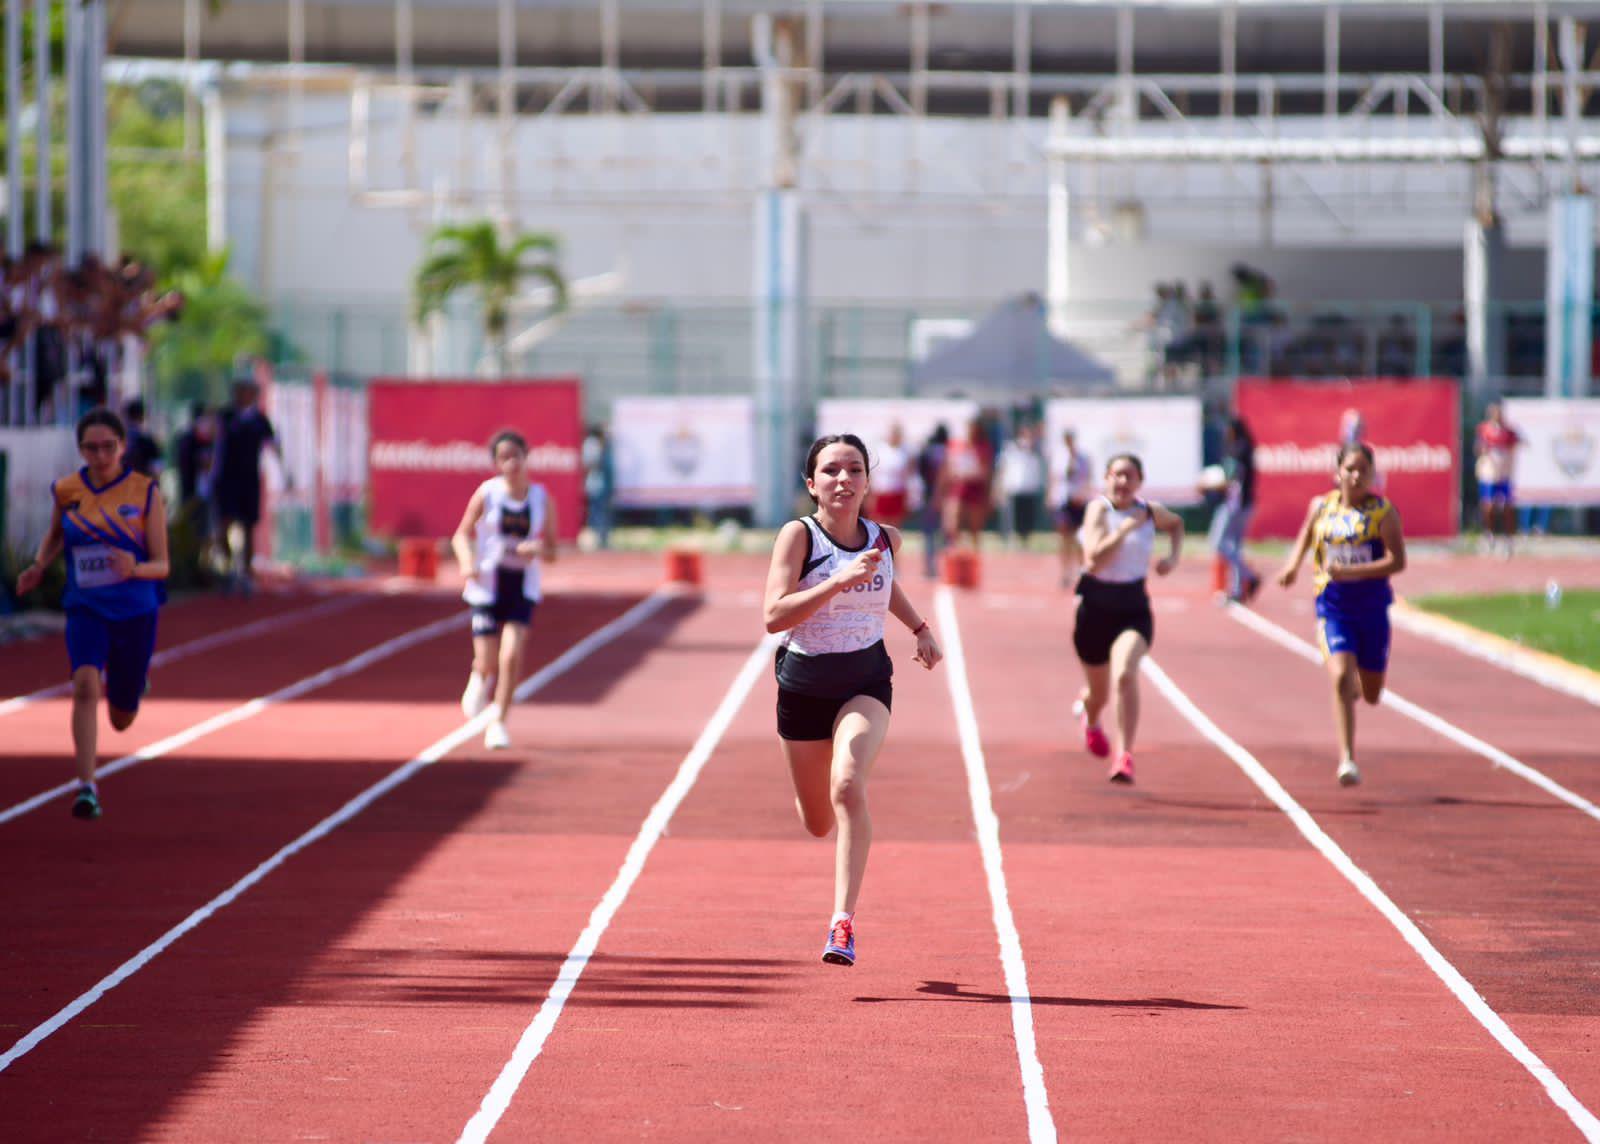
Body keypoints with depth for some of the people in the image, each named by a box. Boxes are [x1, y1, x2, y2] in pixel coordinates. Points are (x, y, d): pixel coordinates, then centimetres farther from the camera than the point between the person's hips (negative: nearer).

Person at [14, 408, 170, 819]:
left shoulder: (146, 492, -8)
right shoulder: (66, 491, -3)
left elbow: (162, 566, -7)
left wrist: (135, 568, -29)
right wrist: (39, 566, 0)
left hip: (135, 611, 0)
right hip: (86, 610, 0)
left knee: (122, 720, 13)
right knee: (85, 684, -29)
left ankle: (126, 679, 51)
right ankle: (86, 786, -26)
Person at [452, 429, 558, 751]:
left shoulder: (543, 499, -1)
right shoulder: (487, 493, -4)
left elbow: (551, 552, 5)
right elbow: (462, 534, 3)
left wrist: (537, 550, -18)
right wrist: (467, 562, -17)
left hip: (523, 588, 1)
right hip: (487, 586, -1)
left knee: (512, 657, -16)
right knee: (488, 665, -1)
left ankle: (498, 722, 1)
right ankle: (479, 678, 37)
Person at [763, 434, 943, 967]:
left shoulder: (885, 539, -2)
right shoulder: (798, 535, -14)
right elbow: (774, 615, -26)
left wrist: (920, 628, 15)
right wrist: (839, 580, -34)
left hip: (866, 679, 0)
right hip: (804, 683, 0)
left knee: (848, 786, -28)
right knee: (818, 823, 13)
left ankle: (844, 922, -29)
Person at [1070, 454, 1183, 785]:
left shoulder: (1150, 512, 1)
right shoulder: (1099, 509, -10)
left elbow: (1176, 523, 26)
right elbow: (1094, 559, -24)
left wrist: (1174, 556, 9)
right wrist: (1126, 528, -26)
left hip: (1134, 608, 1)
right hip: (1096, 605, -1)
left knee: (1125, 675, -27)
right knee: (1100, 693, 15)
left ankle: (1124, 758, -27)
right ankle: (1089, 717, 55)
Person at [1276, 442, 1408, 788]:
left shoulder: (1383, 512, -7)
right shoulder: (1321, 507, 3)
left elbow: (1397, 561, -15)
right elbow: (1305, 538, 23)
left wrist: (1350, 572, -24)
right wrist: (1293, 565, 5)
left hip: (1372, 607, 0)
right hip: (1333, 607, 0)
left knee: (1371, 695, 11)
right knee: (1340, 677, -21)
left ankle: (1356, 684, 51)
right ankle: (1347, 759, -18)